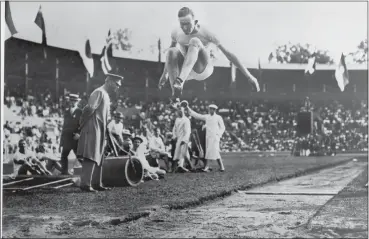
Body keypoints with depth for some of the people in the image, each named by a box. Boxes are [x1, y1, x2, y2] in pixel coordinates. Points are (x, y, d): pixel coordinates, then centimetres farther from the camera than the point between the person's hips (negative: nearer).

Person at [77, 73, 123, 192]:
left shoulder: (106, 95, 18)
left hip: (100, 131, 10)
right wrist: (82, 124, -11)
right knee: (90, 157, -12)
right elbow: (89, 109, -20)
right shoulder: (99, 92, -13)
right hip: (93, 129, -10)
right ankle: (85, 184, -13)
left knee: (99, 158, 12)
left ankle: (97, 184, 18)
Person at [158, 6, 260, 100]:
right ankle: (175, 94, -39)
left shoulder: (206, 33, -13)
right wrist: (164, 74, 29)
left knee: (194, 41, -32)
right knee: (171, 52, -30)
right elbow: (170, 57, 19)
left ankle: (180, 80, -51)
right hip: (184, 71, 3)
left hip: (203, 69, -3)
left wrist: (249, 76, -10)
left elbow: (228, 53, -10)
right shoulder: (176, 33, -2)